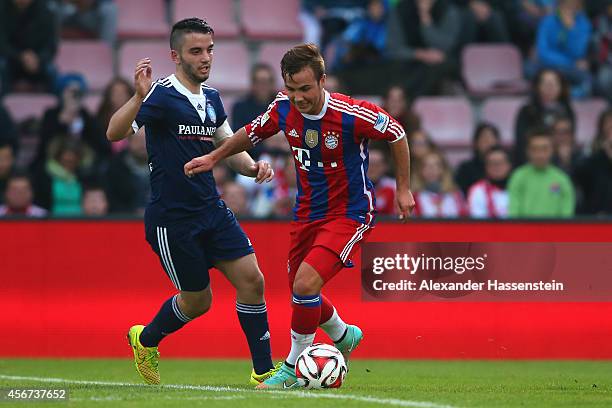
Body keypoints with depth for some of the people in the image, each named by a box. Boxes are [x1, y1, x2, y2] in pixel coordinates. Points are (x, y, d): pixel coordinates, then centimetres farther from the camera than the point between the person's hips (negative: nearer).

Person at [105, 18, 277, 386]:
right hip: (171, 218, -6)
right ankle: (146, 339, 33)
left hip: (211, 209, 7)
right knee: (198, 301, 3)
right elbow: (115, 133, -27)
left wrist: (253, 167, 1)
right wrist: (139, 97, -45)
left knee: (252, 279, -6)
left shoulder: (211, 97, 9)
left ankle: (264, 371, 2)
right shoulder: (162, 95, -14)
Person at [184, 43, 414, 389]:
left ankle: (294, 368, -1)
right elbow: (252, 133, 13)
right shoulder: (284, 108, -10)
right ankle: (344, 335, 48)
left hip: (349, 214, -6)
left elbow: (397, 134, -7)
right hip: (308, 213, 6)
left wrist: (403, 189, 0)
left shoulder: (352, 115, -24)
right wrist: (214, 157, 7)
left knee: (306, 283, -22)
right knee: (300, 290, 16)